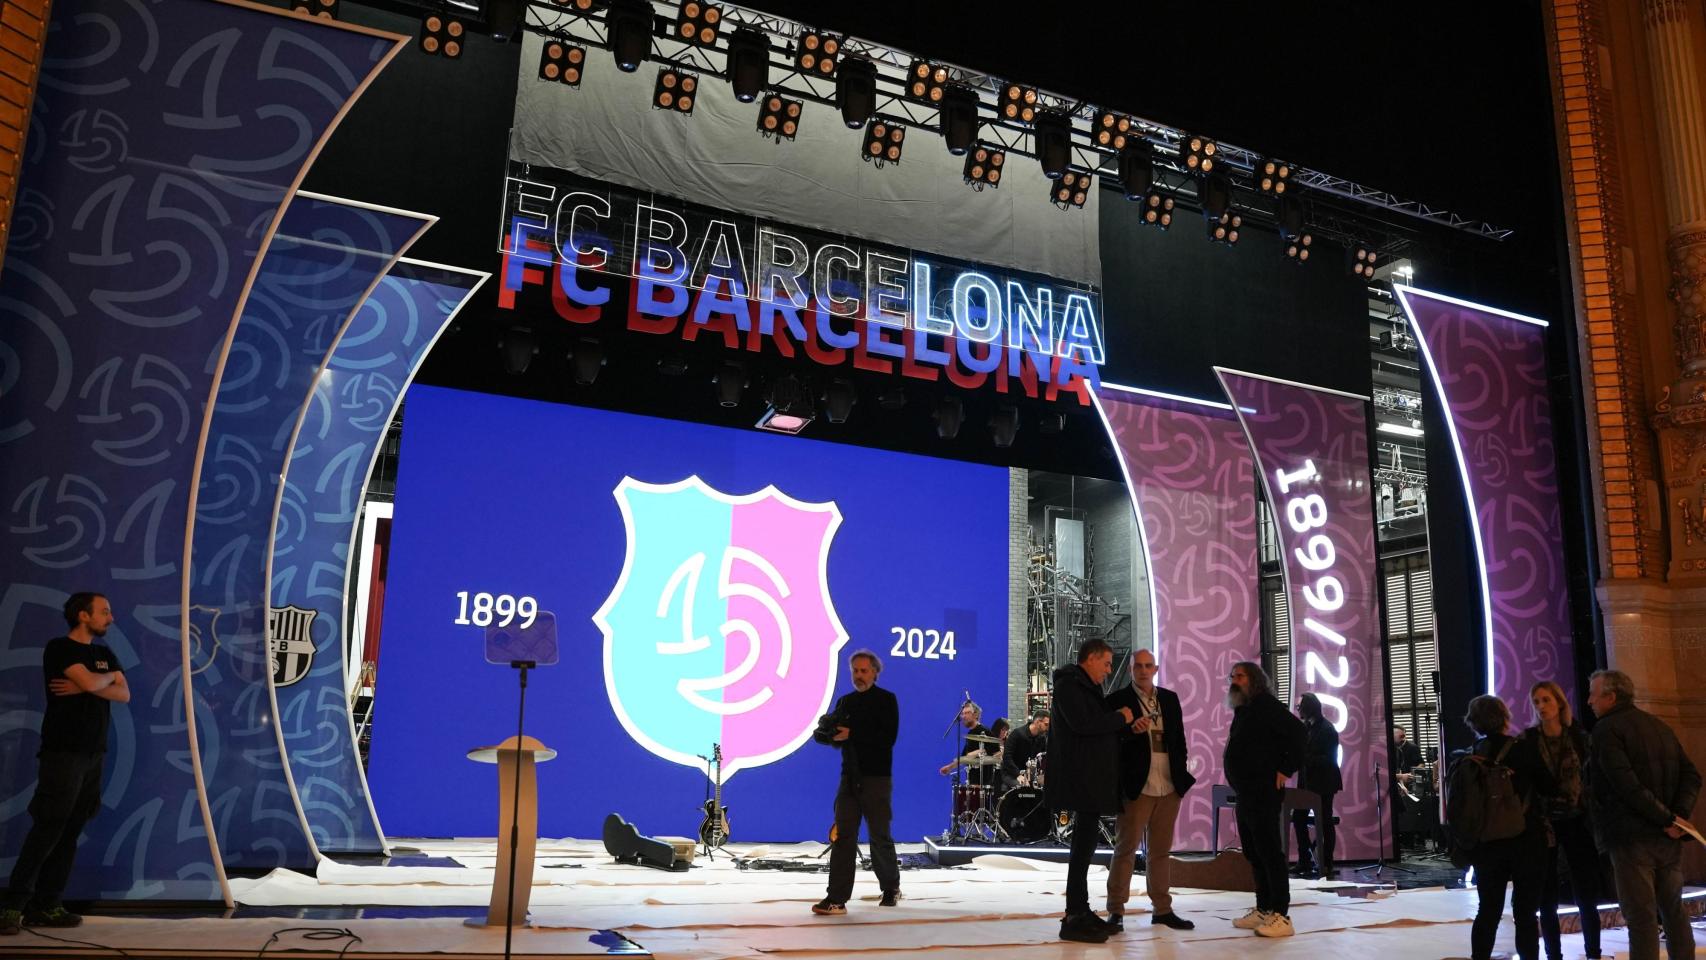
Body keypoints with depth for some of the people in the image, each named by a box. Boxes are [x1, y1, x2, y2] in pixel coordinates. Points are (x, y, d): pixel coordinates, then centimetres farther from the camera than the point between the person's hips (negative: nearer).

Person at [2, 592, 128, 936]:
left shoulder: (105, 655, 16)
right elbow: (91, 682, -19)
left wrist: (82, 687, -9)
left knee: (69, 832, 5)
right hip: (63, 752, -6)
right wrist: (109, 676, 3)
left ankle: (46, 905, 8)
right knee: (47, 829, -9)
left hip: (94, 754, 6)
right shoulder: (59, 648, -5)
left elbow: (124, 695, 3)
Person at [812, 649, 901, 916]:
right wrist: (831, 733, -6)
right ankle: (836, 899, -8)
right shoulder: (845, 702, 15)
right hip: (849, 777, 4)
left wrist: (852, 734, -20)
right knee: (843, 837, -5)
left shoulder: (886, 700, -2)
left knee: (879, 837, 6)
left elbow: (888, 737, -14)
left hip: (877, 777, -4)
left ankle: (891, 887, 28)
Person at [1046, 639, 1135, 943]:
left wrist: (1124, 724, 4)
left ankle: (1081, 911, 18)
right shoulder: (1068, 684, -10)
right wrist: (1120, 718, -12)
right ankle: (1074, 919, -7)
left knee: (1086, 841, 12)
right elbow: (1081, 723, -23)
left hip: (1090, 778, 10)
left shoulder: (1086, 687, 22)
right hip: (1080, 778, -10)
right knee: (1084, 842, -10)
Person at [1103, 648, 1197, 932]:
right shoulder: (1118, 700, -3)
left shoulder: (1170, 699, 12)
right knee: (1126, 848, -2)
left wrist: (1182, 775, 10)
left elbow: (1179, 738, 16)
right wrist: (1131, 730, -25)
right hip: (1137, 786, -5)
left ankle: (1162, 909, 21)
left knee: (1161, 850, 13)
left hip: (1169, 787, 5)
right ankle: (1116, 911, 3)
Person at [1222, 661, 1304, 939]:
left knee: (1269, 851, -8)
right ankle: (1263, 910, 18)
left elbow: (1296, 731, -22)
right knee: (1254, 852, 12)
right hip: (1246, 792, 10)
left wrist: (1285, 770, -19)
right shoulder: (1244, 710, 18)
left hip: (1263, 792, -10)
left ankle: (1281, 916, -6)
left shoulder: (1266, 706, -11)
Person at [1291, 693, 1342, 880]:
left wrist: (1305, 759, -26)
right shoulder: (1303, 727, 8)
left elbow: (1330, 759, -19)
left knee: (1324, 822, 0)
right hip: (1306, 780, 8)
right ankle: (1305, 860, 16)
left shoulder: (1327, 730, -15)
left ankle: (1326, 864, 8)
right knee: (1298, 818, 6)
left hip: (1323, 783, -8)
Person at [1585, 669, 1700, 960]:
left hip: (1631, 837, -7)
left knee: (1641, 917, -4)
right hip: (1667, 838, 7)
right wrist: (1677, 815, -3)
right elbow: (1691, 775, 8)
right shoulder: (1659, 726, 14)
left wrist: (1667, 819, -14)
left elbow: (1627, 784, -21)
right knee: (1674, 911, 17)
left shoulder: (1606, 730, -9)